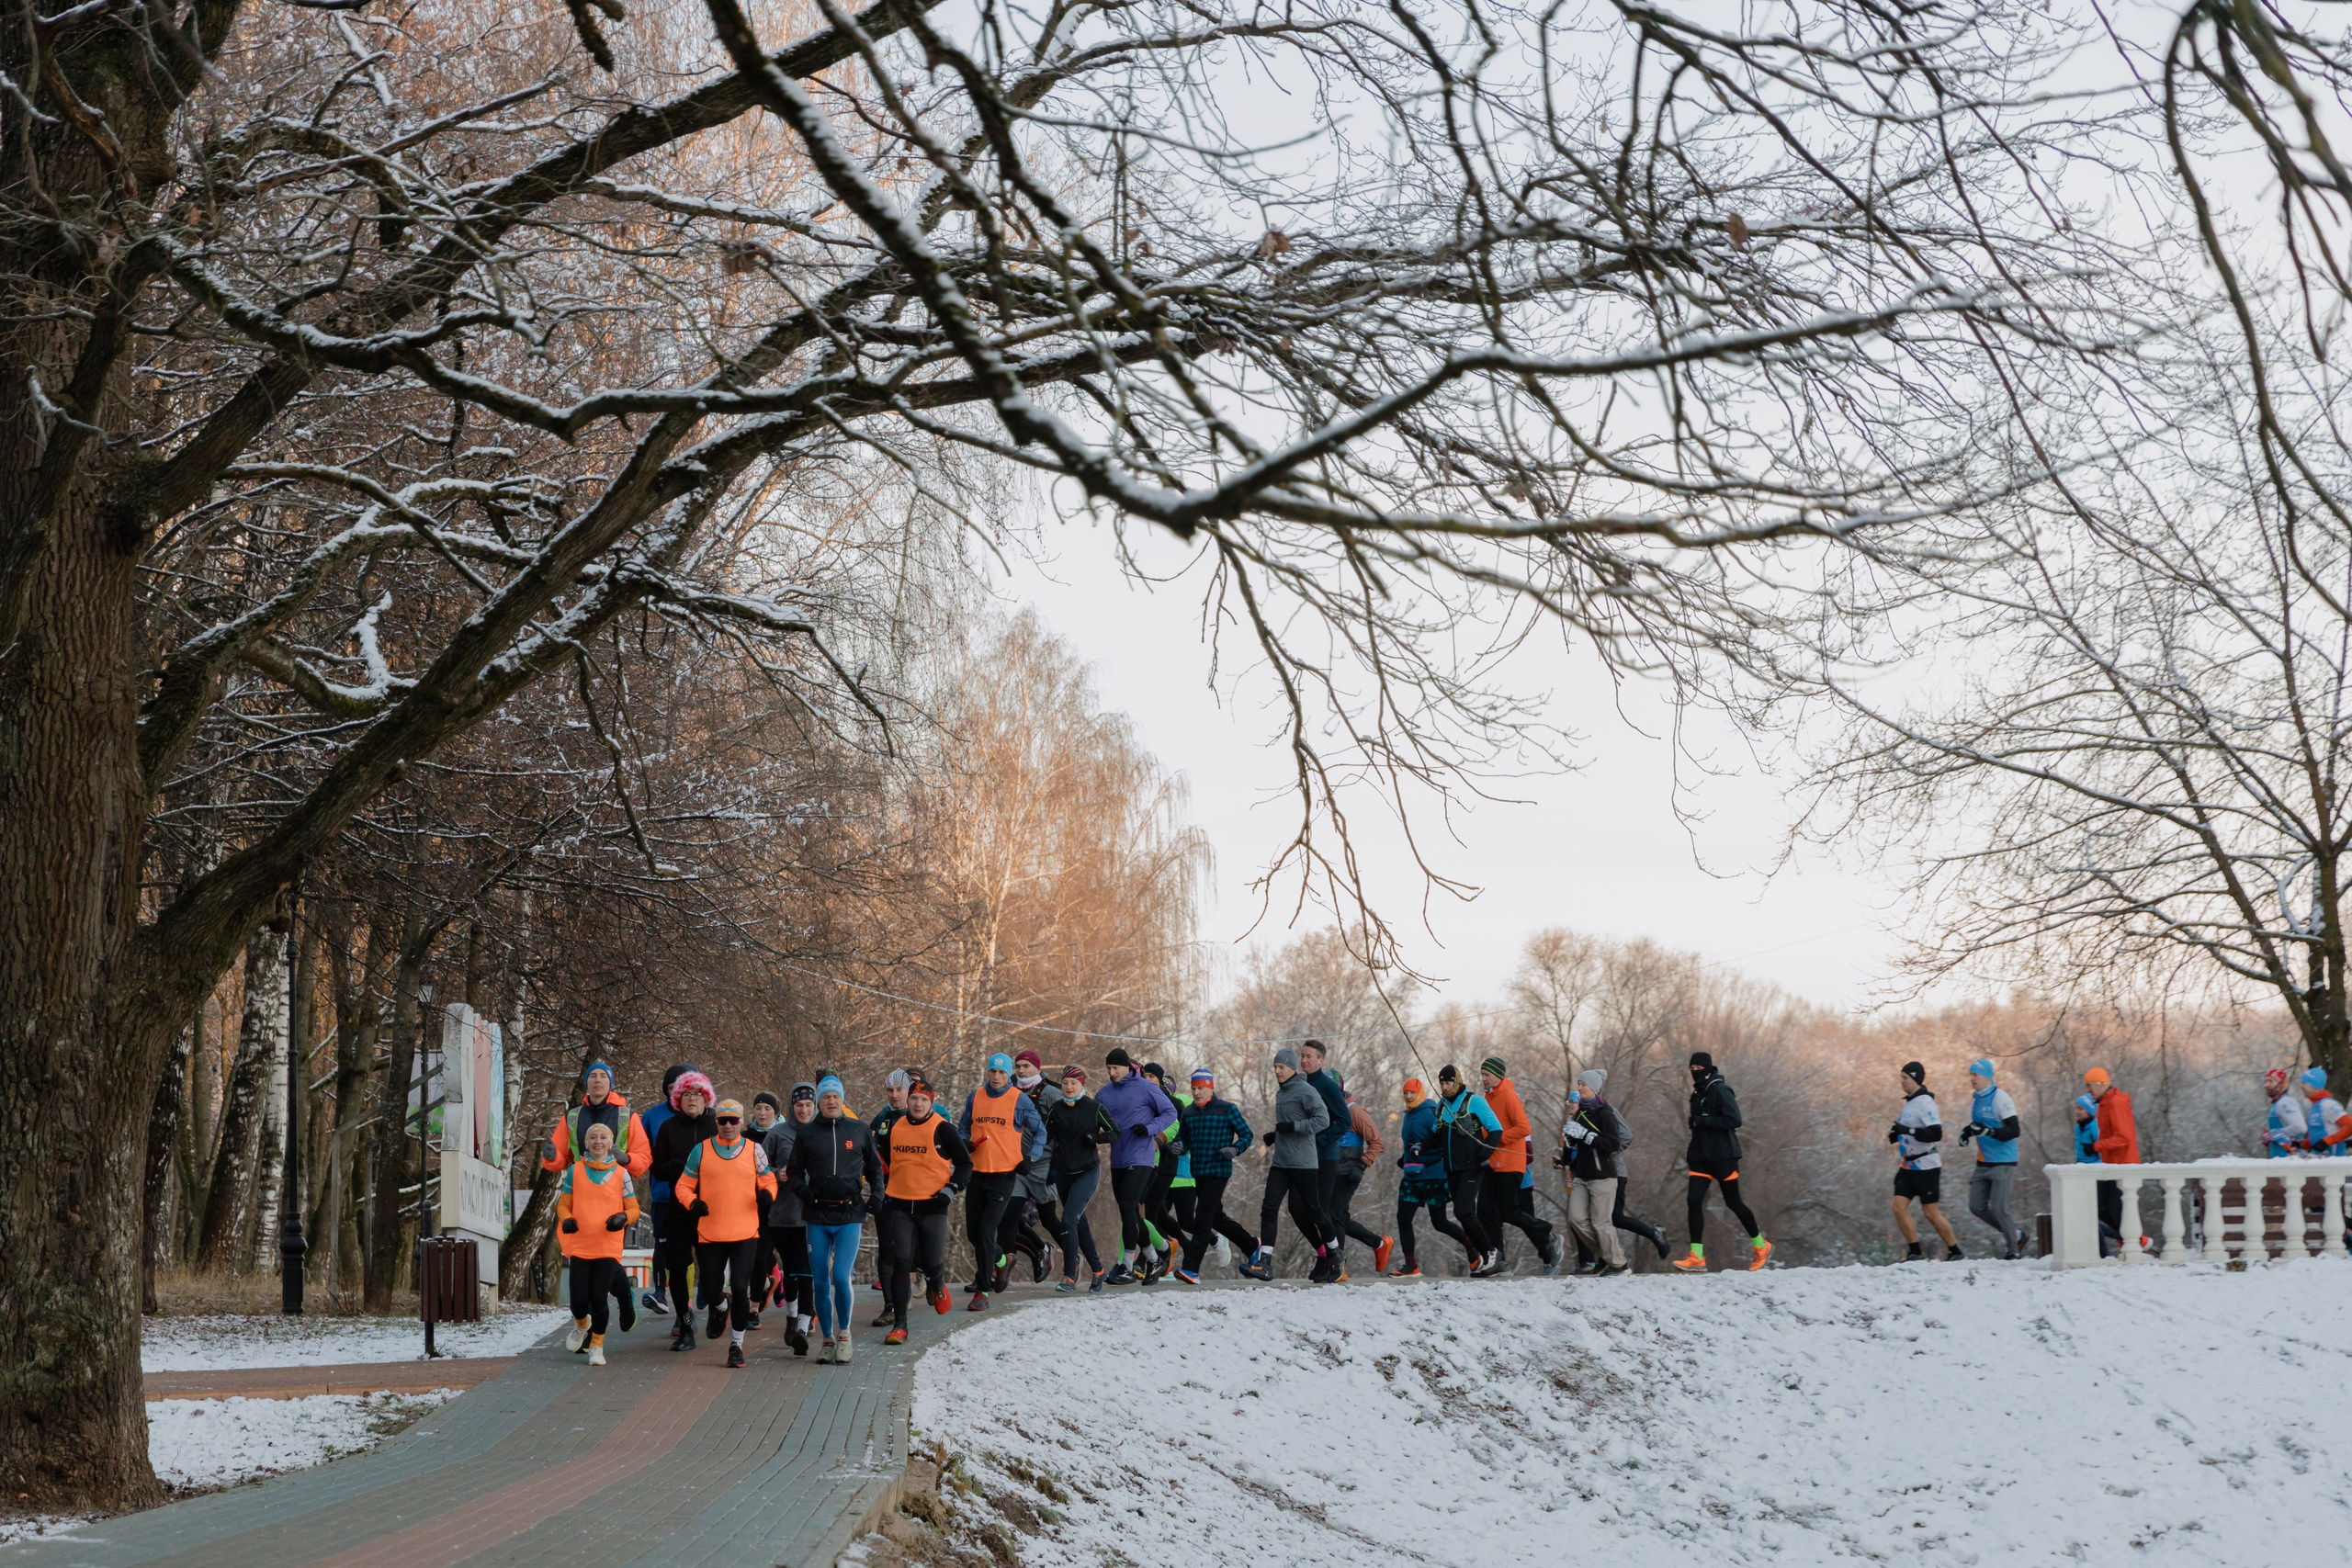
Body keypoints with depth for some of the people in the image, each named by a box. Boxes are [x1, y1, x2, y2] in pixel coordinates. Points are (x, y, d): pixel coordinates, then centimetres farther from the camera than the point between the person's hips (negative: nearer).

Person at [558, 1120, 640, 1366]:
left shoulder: (620, 1173, 4)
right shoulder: (575, 1171, 6)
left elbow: (633, 1208, 8)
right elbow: (563, 1204, 11)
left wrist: (623, 1218, -15)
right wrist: (566, 1220, -11)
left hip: (608, 1246, -1)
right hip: (579, 1246, 1)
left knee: (599, 1298, -6)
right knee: (579, 1300, -4)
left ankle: (596, 1346, 14)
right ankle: (581, 1325, 32)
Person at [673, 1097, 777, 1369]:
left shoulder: (754, 1150, 5)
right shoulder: (701, 1150, 4)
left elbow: (768, 1180, 12)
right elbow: (684, 1185, 8)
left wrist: (767, 1192, -11)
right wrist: (692, 1202, -13)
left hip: (745, 1233, -1)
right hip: (709, 1233, 1)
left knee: (740, 1288, -10)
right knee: (711, 1291, 5)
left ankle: (736, 1344, 5)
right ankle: (721, 1308, 44)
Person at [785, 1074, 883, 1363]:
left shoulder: (859, 1130, 6)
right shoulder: (807, 1133, 6)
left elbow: (874, 1166, 17)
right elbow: (794, 1171, 12)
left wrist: (876, 1195, 3)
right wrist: (803, 1189, -7)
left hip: (849, 1216, -1)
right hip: (817, 1218, 1)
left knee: (840, 1277, -14)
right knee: (821, 1283, 4)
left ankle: (844, 1333, 6)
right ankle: (827, 1339, 18)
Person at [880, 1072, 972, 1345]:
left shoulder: (942, 1130, -4)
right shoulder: (894, 1126, 7)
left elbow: (965, 1163, 2)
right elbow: (884, 1159, 24)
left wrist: (952, 1188, -11)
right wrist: (883, 1190, 22)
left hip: (932, 1205, -2)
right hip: (900, 1206, 2)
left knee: (931, 1261, 1)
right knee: (901, 1263, -7)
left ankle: (937, 1285, 39)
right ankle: (899, 1325, -4)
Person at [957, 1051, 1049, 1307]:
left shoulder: (1019, 1100, -1)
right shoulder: (975, 1097, 8)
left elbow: (1040, 1131, 7)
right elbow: (963, 1127, 19)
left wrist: (1031, 1157, -7)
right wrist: (965, 1142, -3)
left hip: (1004, 1174, -4)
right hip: (977, 1171, 4)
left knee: (986, 1231, -12)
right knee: (973, 1233, 8)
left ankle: (982, 1290, -6)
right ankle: (1000, 1260, 38)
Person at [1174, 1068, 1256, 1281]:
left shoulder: (1227, 1109, -4)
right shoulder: (1187, 1112, 10)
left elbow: (1247, 1134, 0)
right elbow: (1184, 1140, 18)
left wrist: (1235, 1149, -18)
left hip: (1219, 1171, -7)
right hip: (1198, 1173, 7)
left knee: (1203, 1218, -13)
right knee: (1216, 1218, 16)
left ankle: (1191, 1268, -16)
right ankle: (1251, 1245, 38)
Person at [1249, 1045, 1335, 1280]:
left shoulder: (1306, 1091, -10)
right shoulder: (1280, 1094, 17)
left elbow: (1322, 1119, -20)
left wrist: (1292, 1127, -22)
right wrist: (1275, 1135, 12)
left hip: (1303, 1164, -8)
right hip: (1280, 1164, 8)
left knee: (1311, 1210, 2)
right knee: (1269, 1209, -6)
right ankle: (1264, 1262, -9)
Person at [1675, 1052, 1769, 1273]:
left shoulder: (1721, 1090, -11)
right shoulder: (1697, 1094, 15)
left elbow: (1734, 1120, -20)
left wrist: (1703, 1121, -20)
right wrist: (1692, 1150, 16)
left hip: (1723, 1156, -7)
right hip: (1700, 1156, 7)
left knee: (1733, 1202, 2)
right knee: (1694, 1202, -7)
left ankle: (1761, 1246, 21)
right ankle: (1696, 1257, -10)